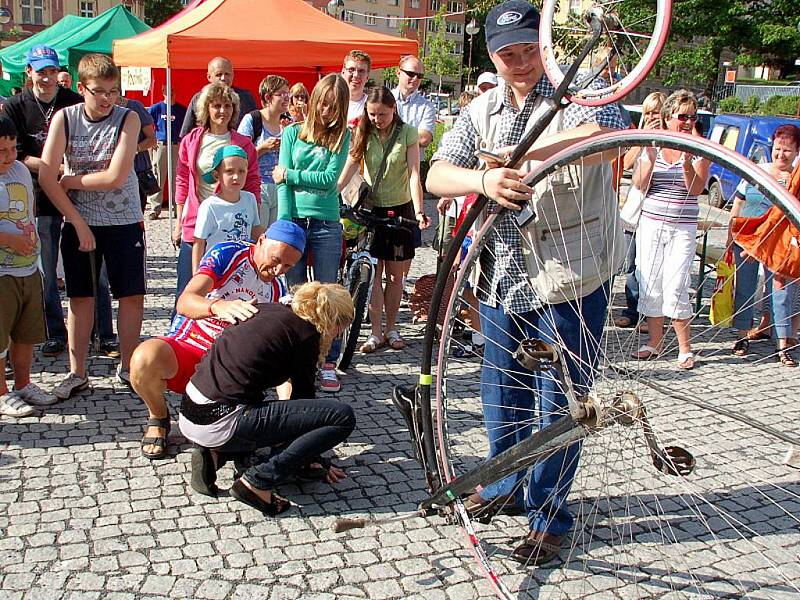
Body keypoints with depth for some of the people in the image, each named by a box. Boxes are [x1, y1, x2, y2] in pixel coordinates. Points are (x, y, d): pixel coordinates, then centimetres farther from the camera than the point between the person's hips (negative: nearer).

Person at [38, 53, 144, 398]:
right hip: (78, 220, 1)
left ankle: (127, 367, 19)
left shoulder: (128, 118, -10)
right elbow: (47, 178, -11)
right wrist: (79, 223, -14)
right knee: (81, 296, 8)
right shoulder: (64, 118, -6)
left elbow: (116, 177, -18)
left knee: (132, 296, 3)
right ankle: (77, 373, 18)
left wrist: (70, 181, -9)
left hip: (124, 221, -1)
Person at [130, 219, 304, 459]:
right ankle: (158, 418, -4)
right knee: (145, 357, -36)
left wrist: (287, 404, -17)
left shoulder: (279, 289, 4)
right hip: (183, 347, -4)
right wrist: (219, 306, -48)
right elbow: (184, 302, -25)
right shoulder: (227, 254, -11)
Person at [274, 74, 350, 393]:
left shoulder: (341, 137, 6)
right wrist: (285, 224, -10)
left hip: (326, 225, 0)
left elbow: (329, 179, -7)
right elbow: (282, 182, -1)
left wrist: (290, 174, -7)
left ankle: (328, 363, 10)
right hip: (294, 220, 1)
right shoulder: (292, 133, 6)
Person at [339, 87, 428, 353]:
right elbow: (349, 168, -11)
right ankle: (376, 332, 5)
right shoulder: (364, 133, -1)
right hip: (370, 208, 1)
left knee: (395, 274, 6)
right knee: (374, 273, -1)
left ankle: (391, 328, 20)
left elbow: (414, 174, -13)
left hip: (400, 208, -1)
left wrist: (419, 211, -25)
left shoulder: (407, 133, -6)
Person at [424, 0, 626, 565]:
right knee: (501, 396, 18)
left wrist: (512, 153, -32)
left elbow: (599, 135, -32)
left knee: (557, 406, 4)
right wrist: (483, 180, -23)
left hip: (570, 278, -5)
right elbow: (437, 177, -2)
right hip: (502, 278, 6)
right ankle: (508, 485, 41)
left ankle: (549, 514, 22)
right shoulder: (482, 110, 9)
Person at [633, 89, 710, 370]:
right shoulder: (652, 145, 5)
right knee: (649, 285, 5)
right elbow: (639, 186, -2)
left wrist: (687, 164, -25)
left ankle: (685, 348, 5)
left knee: (675, 288, -8)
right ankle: (654, 342, 20)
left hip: (683, 228, -2)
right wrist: (650, 158, -16)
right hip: (650, 223, 2)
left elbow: (696, 189, -9)